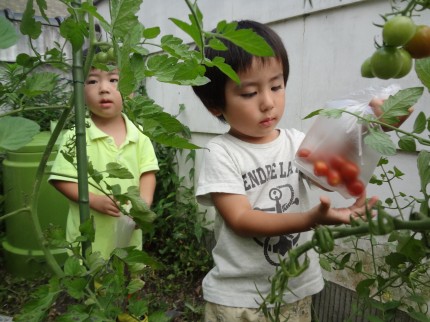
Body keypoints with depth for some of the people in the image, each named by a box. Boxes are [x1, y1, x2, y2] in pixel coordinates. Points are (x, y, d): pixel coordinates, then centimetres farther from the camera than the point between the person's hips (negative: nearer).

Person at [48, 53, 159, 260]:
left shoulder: (139, 135, -5)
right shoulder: (77, 136, -13)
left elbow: (147, 173, -3)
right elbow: (61, 179, -11)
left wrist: (144, 202, -19)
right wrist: (95, 200, -23)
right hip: (89, 234, -2)